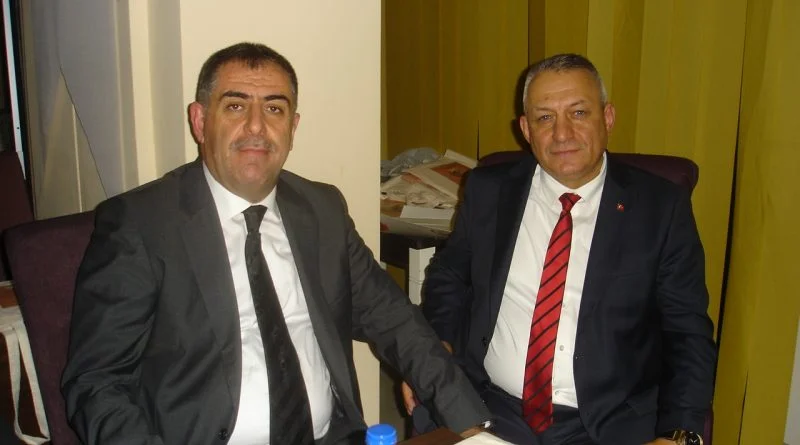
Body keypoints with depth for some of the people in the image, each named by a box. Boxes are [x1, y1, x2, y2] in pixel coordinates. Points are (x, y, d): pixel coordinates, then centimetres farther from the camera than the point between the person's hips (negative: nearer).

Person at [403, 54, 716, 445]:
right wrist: (435, 347, -3)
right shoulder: (488, 190, 3)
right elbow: (448, 275, 15)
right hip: (486, 411, 1)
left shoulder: (660, 207, -2)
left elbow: (689, 334, 0)